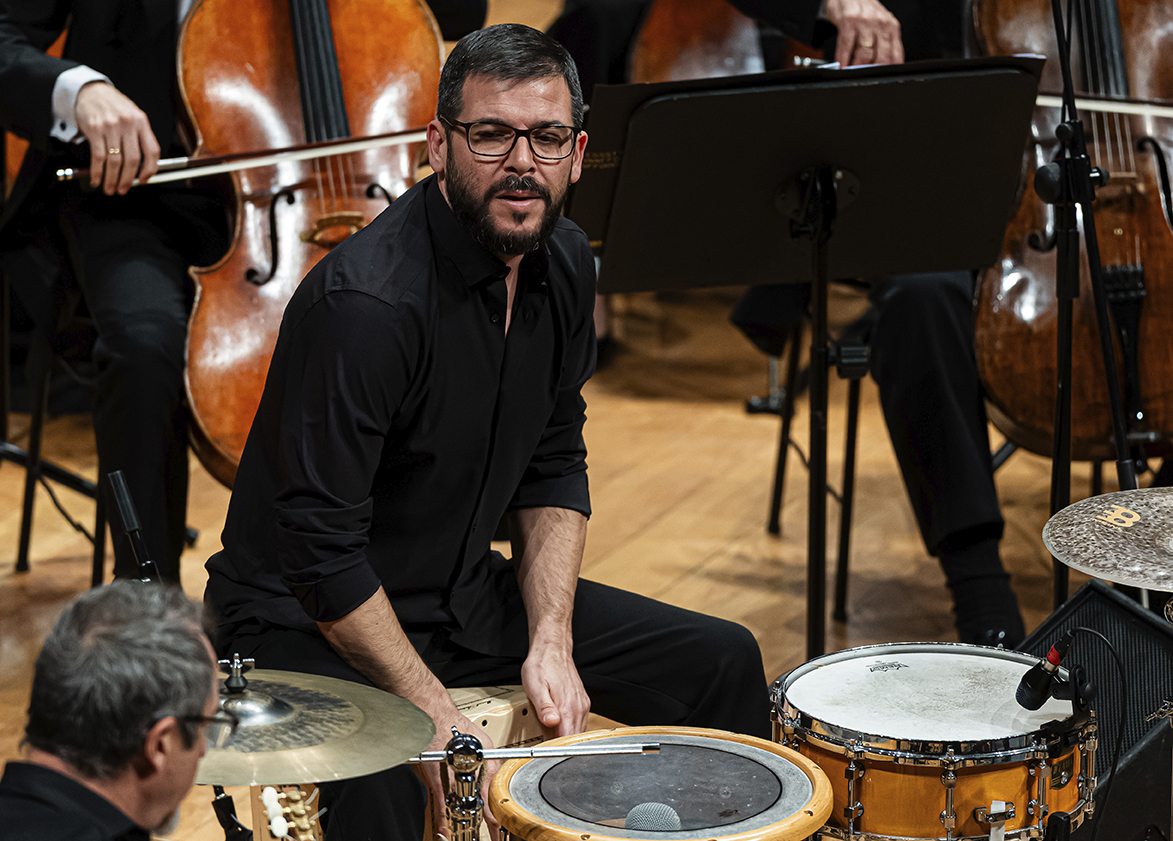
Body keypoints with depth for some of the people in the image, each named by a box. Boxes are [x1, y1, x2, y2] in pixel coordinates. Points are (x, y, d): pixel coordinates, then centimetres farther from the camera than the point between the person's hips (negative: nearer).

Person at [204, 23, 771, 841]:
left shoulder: (562, 261, -2)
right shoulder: (367, 300, -28)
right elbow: (321, 548, -27)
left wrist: (552, 639, -4)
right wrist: (438, 719, -26)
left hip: (466, 592, 8)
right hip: (310, 620, -8)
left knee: (721, 661, 7)